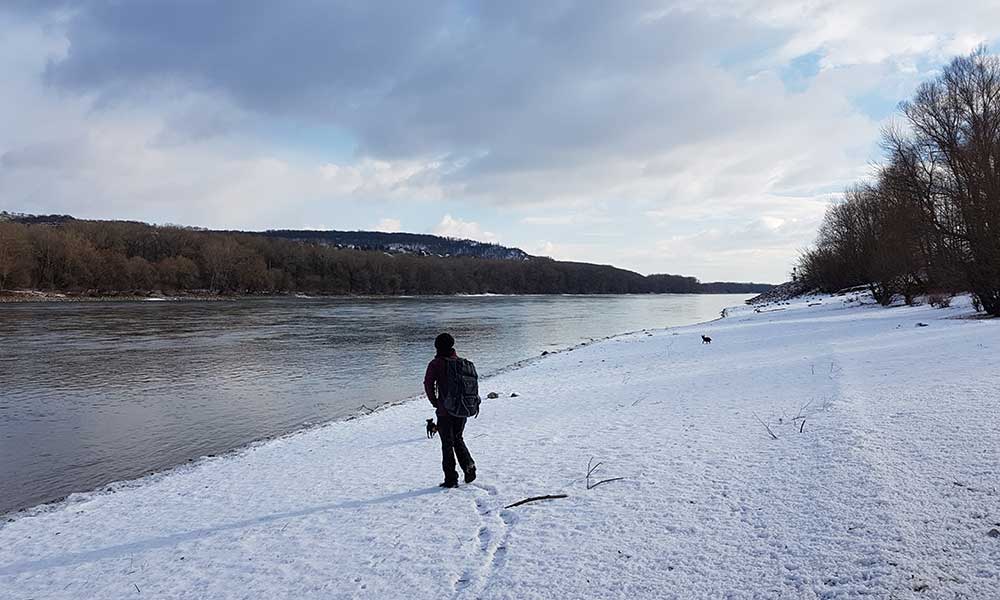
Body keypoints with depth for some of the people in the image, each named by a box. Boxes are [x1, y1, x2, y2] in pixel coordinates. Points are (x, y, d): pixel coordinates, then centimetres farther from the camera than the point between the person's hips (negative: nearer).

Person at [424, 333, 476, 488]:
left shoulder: (435, 364, -8)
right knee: (458, 439, 23)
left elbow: (428, 384, -13)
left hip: (445, 410, -4)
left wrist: (435, 402, -1)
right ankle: (468, 465, 6)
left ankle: (451, 479, 6)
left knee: (447, 443, 5)